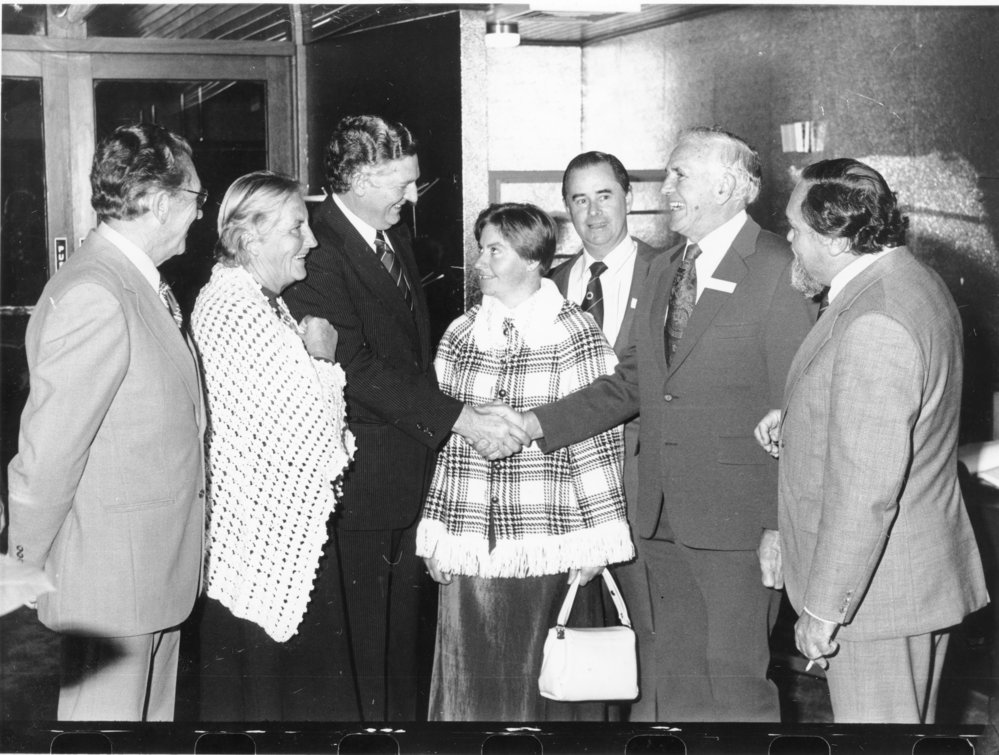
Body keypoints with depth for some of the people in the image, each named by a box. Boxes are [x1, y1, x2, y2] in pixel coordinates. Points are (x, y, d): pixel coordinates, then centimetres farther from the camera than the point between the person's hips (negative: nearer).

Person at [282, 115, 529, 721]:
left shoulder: (396, 235, 13)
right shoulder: (318, 254, -17)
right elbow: (358, 370, -23)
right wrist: (459, 418, -26)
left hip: (418, 463, 8)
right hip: (362, 477, -8)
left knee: (414, 630, 14)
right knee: (363, 640, 1)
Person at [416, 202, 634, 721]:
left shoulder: (575, 334, -4)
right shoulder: (459, 335, 9)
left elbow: (597, 442, -5)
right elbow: (438, 437, 12)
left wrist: (598, 540, -7)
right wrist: (433, 537, 9)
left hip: (547, 549, -4)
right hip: (468, 549, 4)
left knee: (544, 677, 3)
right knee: (470, 674, 6)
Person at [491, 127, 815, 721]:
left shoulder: (778, 272, -9)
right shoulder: (663, 272, 14)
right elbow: (630, 383, 15)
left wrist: (781, 527, -15)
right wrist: (534, 424, 5)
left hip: (737, 524, -7)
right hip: (661, 520, 7)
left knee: (734, 683, -1)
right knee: (664, 683, 13)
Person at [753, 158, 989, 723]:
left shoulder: (875, 326, -26)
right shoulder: (912, 281, 8)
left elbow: (866, 488, -27)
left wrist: (824, 609, -22)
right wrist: (797, 421, 8)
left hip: (878, 589, -10)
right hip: (921, 572, 10)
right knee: (909, 722, 20)